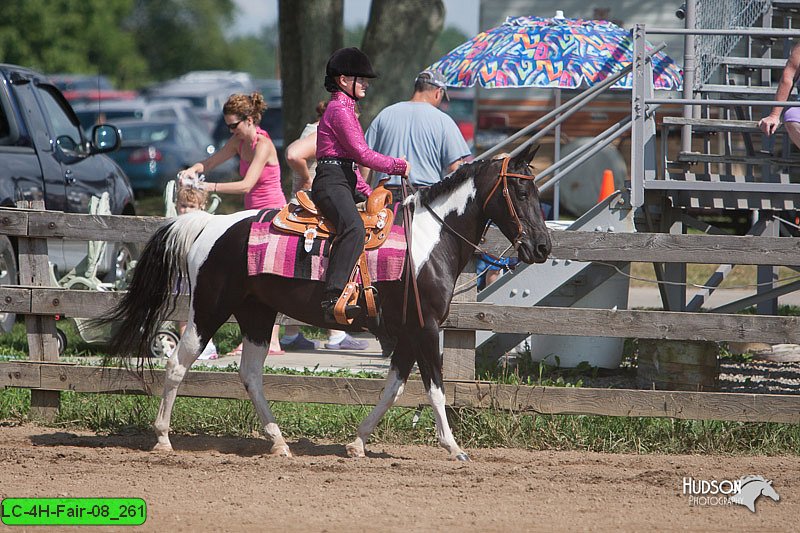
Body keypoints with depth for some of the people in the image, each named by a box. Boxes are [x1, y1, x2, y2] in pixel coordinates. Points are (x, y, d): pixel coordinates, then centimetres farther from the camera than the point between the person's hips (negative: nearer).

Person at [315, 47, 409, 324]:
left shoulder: (345, 108, 25)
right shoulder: (339, 110, -8)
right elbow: (362, 154, -14)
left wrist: (366, 192, 23)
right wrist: (399, 166, -5)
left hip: (345, 183, 11)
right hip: (331, 183, -11)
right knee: (353, 228, -34)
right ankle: (332, 298, -47)